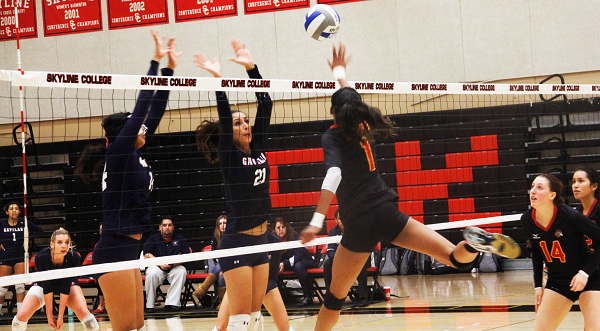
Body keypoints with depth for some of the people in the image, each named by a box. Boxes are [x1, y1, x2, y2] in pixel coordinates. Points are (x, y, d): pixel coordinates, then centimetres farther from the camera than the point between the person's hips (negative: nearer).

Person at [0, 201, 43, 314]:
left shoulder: (24, 223, 0)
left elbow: (39, 231, 11)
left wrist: (28, 238, 1)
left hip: (20, 256, 0)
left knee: (20, 285, -5)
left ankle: (20, 310, -2)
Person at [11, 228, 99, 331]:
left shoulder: (74, 258, -31)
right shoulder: (42, 258, -33)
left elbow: (66, 287, -27)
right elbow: (47, 287, -26)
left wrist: (60, 316, -26)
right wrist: (49, 314, -23)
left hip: (69, 284, 0)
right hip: (43, 284, 0)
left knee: (84, 313, -26)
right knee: (22, 315, -19)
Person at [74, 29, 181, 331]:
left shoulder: (135, 155, 13)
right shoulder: (118, 153, -8)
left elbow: (154, 112, 15)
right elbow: (141, 108, -11)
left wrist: (170, 68, 15)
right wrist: (156, 62, -7)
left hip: (129, 250, 9)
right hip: (114, 252, -9)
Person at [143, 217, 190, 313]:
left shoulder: (179, 239, 14)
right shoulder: (153, 239, 10)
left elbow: (187, 255, 7)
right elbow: (147, 255, -1)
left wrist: (177, 262, -15)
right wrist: (160, 264, -16)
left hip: (174, 269, 1)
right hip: (157, 267, -1)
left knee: (181, 271, -32)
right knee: (151, 273, -35)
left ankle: (171, 303, -33)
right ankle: (149, 304, -22)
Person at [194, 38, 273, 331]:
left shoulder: (258, 150, 8)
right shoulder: (229, 156, -7)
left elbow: (265, 104, 4)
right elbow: (224, 114, -21)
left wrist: (251, 67, -1)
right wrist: (218, 79, -26)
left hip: (260, 241, 7)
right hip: (237, 243, -7)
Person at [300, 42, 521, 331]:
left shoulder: (333, 137, -3)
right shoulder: (362, 127, 12)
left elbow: (333, 175, -22)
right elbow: (352, 102, 35)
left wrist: (317, 220, -31)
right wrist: (339, 72, 51)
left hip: (358, 223, -3)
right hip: (387, 213, 4)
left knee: (335, 296, 11)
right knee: (458, 259, -1)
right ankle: (473, 243, -34)